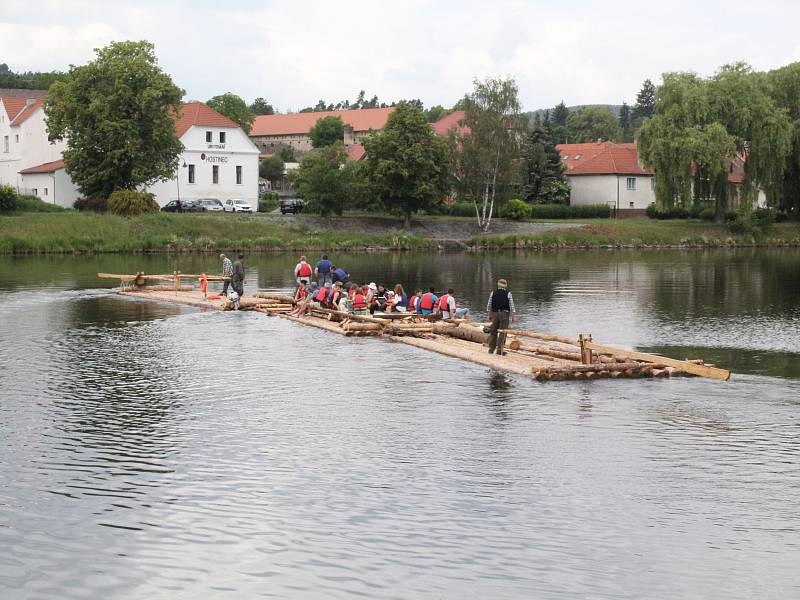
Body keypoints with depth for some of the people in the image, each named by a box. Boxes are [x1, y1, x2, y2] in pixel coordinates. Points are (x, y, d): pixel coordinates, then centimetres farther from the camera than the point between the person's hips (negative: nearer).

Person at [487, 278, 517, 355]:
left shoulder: (493, 293, 3)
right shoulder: (508, 294, -3)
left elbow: (489, 306, 6)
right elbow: (512, 306, -4)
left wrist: (489, 315, 15)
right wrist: (513, 316, 1)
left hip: (495, 313, 3)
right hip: (504, 314, -3)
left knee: (493, 331, 11)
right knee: (502, 332, -1)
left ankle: (491, 348, 16)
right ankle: (499, 349, -5)